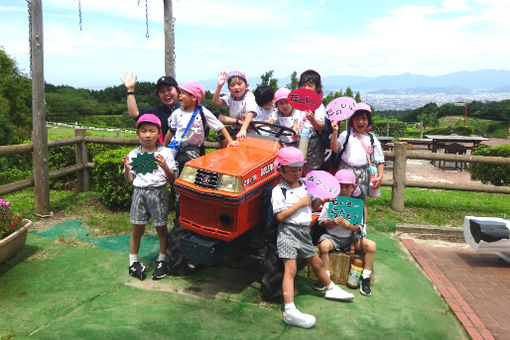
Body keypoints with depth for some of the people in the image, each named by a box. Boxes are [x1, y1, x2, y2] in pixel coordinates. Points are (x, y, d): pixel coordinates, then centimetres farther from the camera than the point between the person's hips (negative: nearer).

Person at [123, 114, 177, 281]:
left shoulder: (165, 153, -1)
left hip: (159, 193, -2)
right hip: (140, 192, 2)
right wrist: (127, 168, -10)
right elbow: (129, 180, 9)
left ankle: (161, 261, 24)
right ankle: (133, 262, 22)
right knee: (137, 229, 6)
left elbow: (171, 178, -1)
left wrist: (164, 166, -18)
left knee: (161, 228, 6)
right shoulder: (133, 154, 5)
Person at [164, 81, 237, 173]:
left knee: (182, 161, -28)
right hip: (176, 146, 4)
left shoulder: (203, 113, -6)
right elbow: (171, 131, 13)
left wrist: (230, 141, -15)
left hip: (192, 149, -4)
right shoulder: (177, 113, 5)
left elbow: (220, 127, -6)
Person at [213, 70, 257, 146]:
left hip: (246, 129, -6)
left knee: (226, 143, -18)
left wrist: (243, 129, -46)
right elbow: (216, 102, -12)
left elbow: (250, 115, -31)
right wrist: (219, 86, -26)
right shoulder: (230, 97, 0)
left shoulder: (249, 97, -16)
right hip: (233, 128, 6)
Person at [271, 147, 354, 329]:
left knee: (317, 262, 22)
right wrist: (300, 203, -18)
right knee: (290, 268, -15)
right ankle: (290, 311, -19)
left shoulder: (305, 184, 10)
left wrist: (322, 200, -1)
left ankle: (331, 289, 45)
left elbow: (311, 205, 19)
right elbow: (280, 216, -19)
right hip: (288, 231, -7)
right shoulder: (279, 191, -11)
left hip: (304, 231, 7)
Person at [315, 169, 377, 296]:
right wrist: (332, 223, -21)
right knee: (323, 245, -34)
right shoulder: (330, 202, -3)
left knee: (371, 245, -20)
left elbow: (360, 227, 1)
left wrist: (352, 227, -21)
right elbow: (323, 222, 0)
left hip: (351, 237, 2)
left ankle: (365, 278, -5)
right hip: (332, 236, -2)